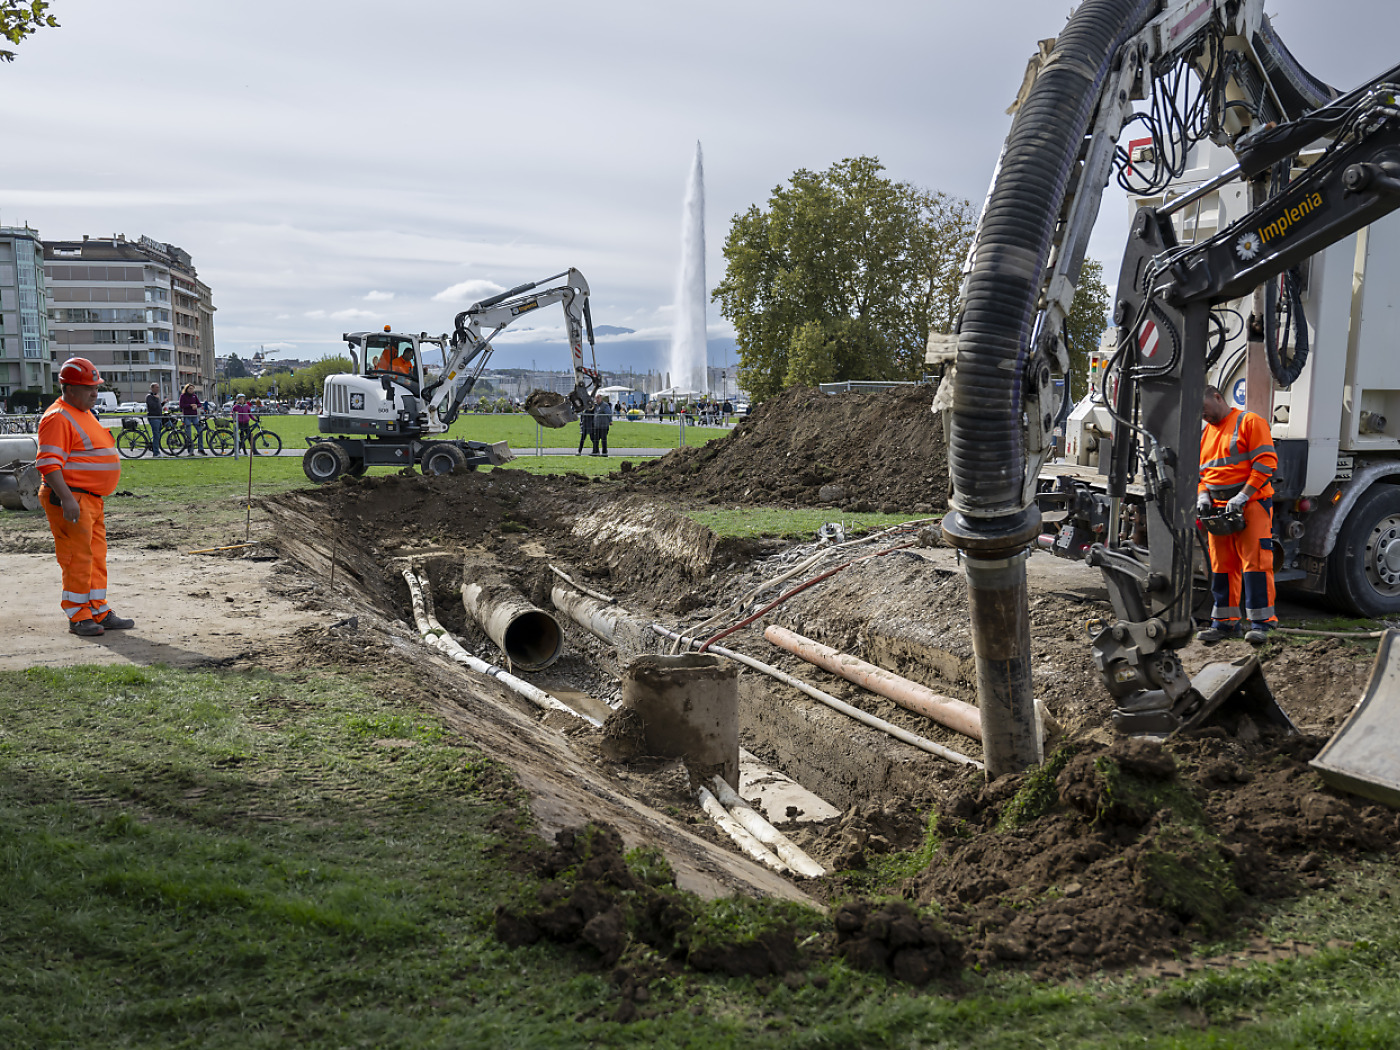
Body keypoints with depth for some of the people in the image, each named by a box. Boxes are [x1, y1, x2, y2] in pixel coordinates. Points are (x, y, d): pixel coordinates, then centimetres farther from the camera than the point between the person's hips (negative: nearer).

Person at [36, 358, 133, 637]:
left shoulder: (85, 414, 18)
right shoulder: (58, 418, -14)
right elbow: (49, 462, -21)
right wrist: (66, 498, -29)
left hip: (92, 499, 10)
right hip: (71, 499, -10)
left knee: (97, 557, 13)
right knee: (78, 558, -6)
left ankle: (100, 612, 21)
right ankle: (77, 616, 2)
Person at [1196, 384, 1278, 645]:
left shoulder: (1249, 422, -3)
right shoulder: (1204, 434, 19)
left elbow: (1266, 462, -12)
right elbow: (1201, 472, 25)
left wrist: (1242, 497, -17)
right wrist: (1203, 495, 4)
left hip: (1252, 504, -7)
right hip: (1218, 508, 7)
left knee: (1254, 562, -9)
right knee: (1221, 565, 7)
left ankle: (1260, 623, -7)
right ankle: (1225, 622, 13)